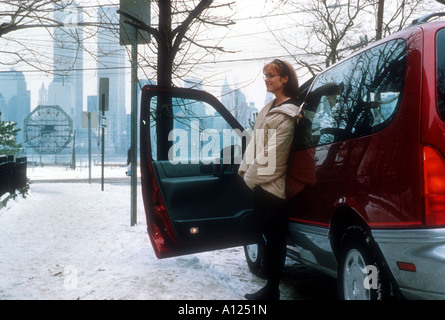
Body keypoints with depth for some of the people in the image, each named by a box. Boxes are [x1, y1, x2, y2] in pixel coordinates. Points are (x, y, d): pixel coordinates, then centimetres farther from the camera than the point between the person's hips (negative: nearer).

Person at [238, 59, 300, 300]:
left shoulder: (287, 115, -12)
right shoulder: (268, 110, 16)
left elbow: (272, 153, -16)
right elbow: (255, 143, 17)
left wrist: (250, 178, -10)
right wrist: (245, 169, 8)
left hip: (273, 187, -9)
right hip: (259, 183, 9)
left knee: (273, 237, -1)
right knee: (267, 235, 13)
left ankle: (272, 290, 8)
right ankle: (270, 287, 22)